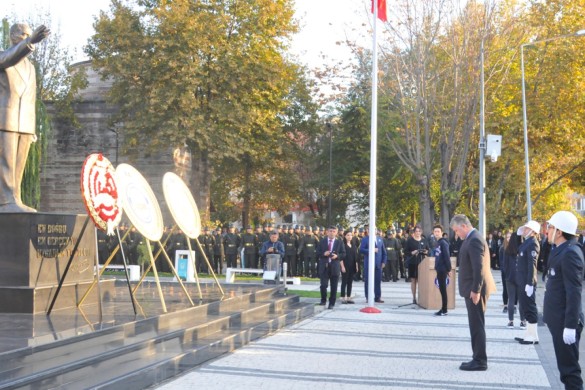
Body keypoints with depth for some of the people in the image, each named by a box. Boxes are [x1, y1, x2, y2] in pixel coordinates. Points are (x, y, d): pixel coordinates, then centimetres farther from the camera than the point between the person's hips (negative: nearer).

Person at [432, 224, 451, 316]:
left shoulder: (443, 243, -13)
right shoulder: (438, 243, 14)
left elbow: (447, 256, -17)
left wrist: (448, 269, -19)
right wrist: (436, 267, 15)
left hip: (443, 269, -9)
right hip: (439, 269, 9)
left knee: (443, 289, -4)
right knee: (442, 289, 11)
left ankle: (444, 310, 0)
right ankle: (443, 309, 16)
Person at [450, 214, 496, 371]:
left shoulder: (474, 240, -18)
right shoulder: (472, 238, 14)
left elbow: (479, 267, -23)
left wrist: (475, 290, -22)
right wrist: (474, 289, 15)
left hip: (475, 290, -10)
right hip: (473, 289, 10)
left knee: (477, 325, -4)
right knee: (476, 325, 14)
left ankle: (480, 361, 1)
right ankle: (478, 358, 21)